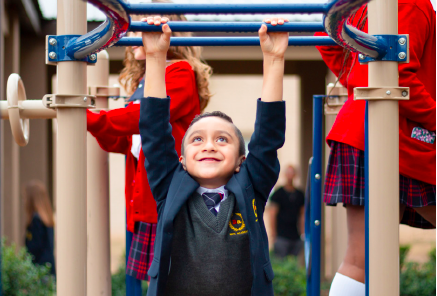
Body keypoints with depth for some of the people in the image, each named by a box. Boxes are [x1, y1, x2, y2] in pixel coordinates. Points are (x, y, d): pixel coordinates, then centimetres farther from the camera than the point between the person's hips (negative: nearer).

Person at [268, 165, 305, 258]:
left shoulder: (300, 194, 13)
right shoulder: (278, 193, -2)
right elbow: (272, 215, -4)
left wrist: (303, 233, 11)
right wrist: (274, 235, -9)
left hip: (296, 238, 5)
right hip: (282, 237, -5)